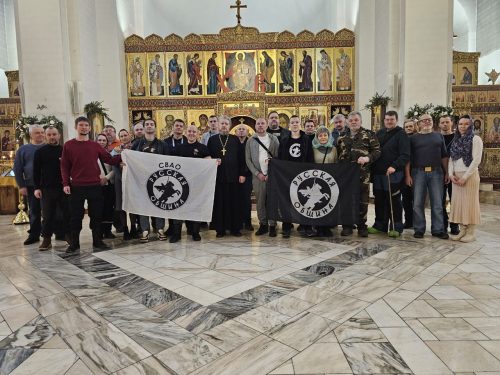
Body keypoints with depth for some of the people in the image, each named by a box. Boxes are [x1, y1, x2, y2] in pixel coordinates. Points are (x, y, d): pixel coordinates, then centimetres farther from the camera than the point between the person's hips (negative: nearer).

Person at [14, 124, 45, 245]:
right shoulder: (23, 149, 6)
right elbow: (17, 169, 5)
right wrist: (21, 186, -1)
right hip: (31, 186, 1)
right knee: (34, 211, 7)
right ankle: (34, 235, 17)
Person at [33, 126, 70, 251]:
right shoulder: (40, 152, 5)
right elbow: (36, 171, 5)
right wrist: (37, 187, -1)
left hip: (64, 188, 0)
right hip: (46, 189, 0)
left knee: (67, 213, 4)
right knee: (47, 216, 6)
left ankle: (69, 235, 18)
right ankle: (47, 239, 14)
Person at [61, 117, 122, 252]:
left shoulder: (95, 145, 9)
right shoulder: (68, 145, 3)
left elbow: (110, 159, 8)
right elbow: (64, 166, 2)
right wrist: (66, 184, -7)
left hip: (95, 186, 2)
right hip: (76, 187, -2)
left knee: (96, 215, 7)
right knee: (76, 216, 6)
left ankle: (97, 241, 19)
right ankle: (74, 243, 18)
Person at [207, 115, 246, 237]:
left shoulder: (235, 139, 9)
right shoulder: (212, 140, 10)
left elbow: (241, 158, 5)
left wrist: (242, 174, -1)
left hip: (233, 176, 0)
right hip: (218, 176, 0)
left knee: (234, 203, 3)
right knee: (219, 203, 3)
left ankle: (235, 228, 13)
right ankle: (220, 229, 11)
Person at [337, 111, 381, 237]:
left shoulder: (368, 134, 5)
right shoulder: (342, 137, 15)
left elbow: (377, 150, 1)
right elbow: (338, 153, 20)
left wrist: (368, 158, -17)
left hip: (362, 172, -3)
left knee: (363, 201, 2)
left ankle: (362, 226, 14)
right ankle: (347, 226, 15)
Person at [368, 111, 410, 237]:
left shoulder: (401, 134, -4)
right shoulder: (379, 133, 14)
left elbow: (405, 155, -12)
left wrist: (394, 166, -26)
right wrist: (372, 168, 7)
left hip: (393, 174, -5)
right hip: (378, 173, 6)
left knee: (394, 201, 1)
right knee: (379, 200, 12)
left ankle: (396, 227, 11)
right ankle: (380, 225, 23)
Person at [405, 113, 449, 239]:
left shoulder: (439, 137, 14)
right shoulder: (413, 138, 8)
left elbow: (444, 156, 13)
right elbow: (408, 158, 3)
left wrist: (446, 172, 4)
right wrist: (407, 175, -6)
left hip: (436, 172, 2)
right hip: (418, 172, -1)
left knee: (437, 203, 3)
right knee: (418, 203, 1)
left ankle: (438, 230, 10)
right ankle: (419, 229, 10)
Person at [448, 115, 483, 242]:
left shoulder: (475, 139, -4)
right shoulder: (456, 141, 14)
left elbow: (476, 160, -12)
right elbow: (451, 159, 12)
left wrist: (465, 177, -16)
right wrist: (451, 174, -4)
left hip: (469, 175, -6)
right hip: (456, 176, 6)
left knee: (470, 202, -2)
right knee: (458, 202, 6)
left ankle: (470, 233, 5)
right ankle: (462, 230, 15)